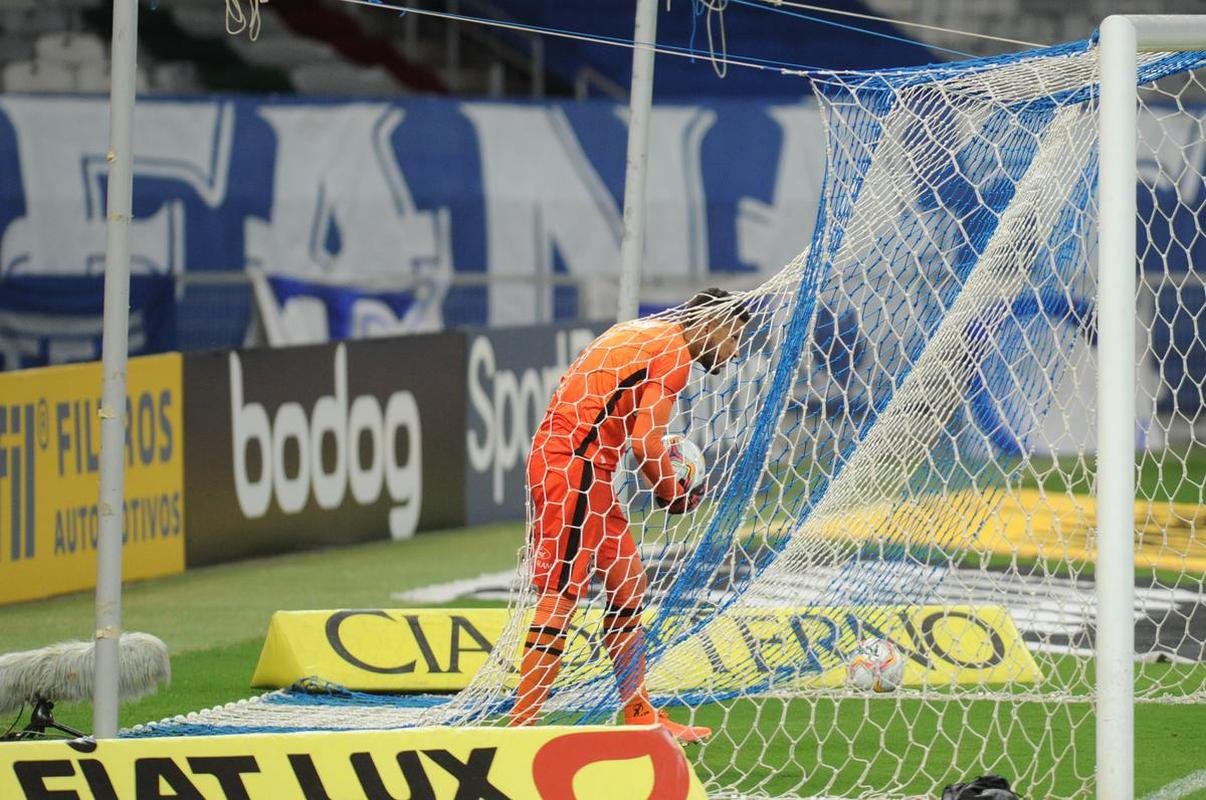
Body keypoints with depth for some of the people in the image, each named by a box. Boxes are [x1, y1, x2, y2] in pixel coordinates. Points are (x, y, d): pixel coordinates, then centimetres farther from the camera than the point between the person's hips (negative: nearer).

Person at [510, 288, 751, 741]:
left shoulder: (647, 333, 21)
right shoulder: (675, 354, -9)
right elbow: (645, 443, -16)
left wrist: (662, 447, 7)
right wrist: (674, 495, -1)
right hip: (574, 468, -10)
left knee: (628, 584, 15)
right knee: (561, 596, -13)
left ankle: (639, 717, 20)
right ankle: (521, 727, -18)